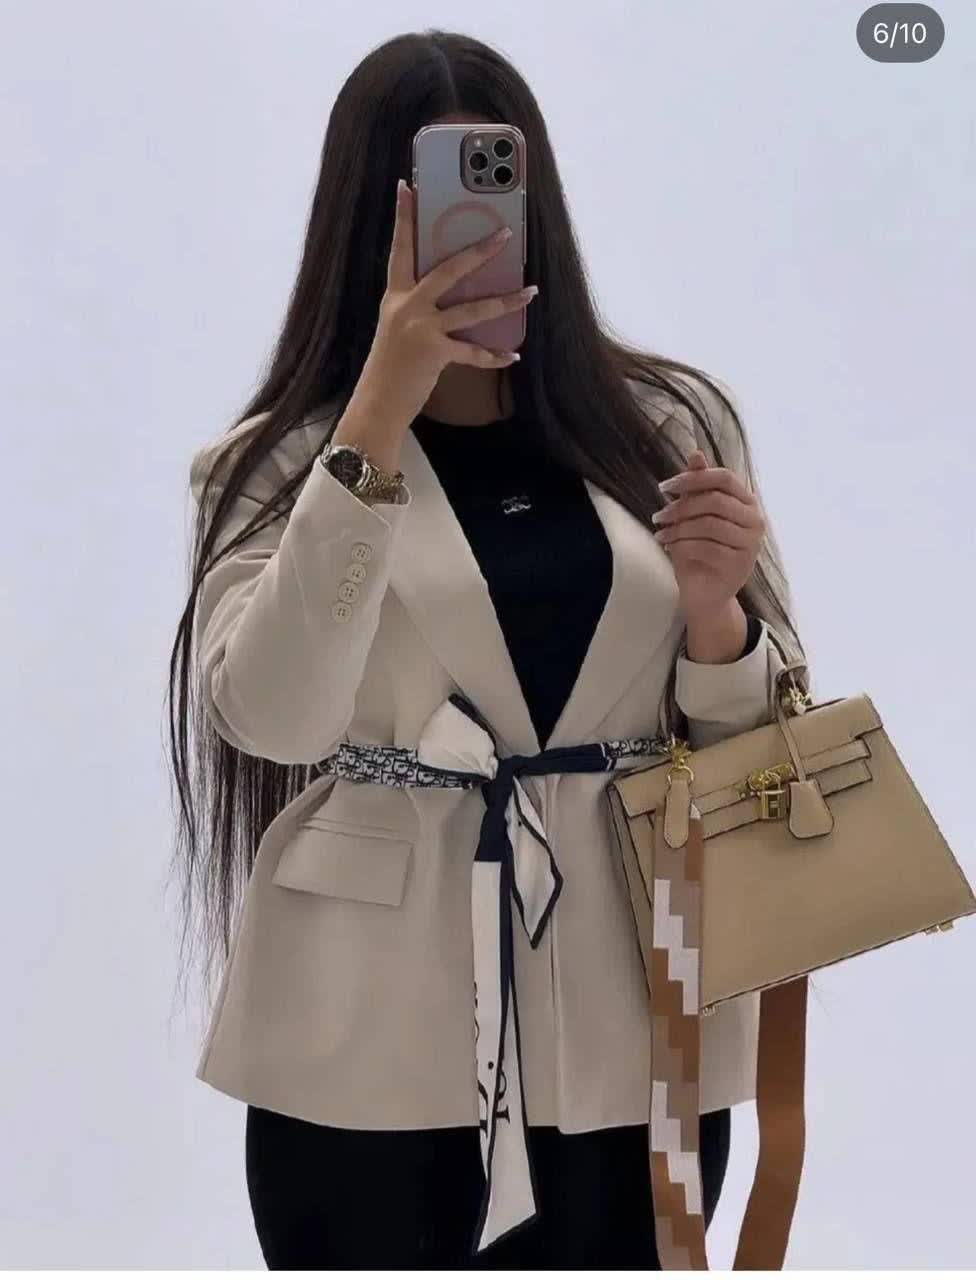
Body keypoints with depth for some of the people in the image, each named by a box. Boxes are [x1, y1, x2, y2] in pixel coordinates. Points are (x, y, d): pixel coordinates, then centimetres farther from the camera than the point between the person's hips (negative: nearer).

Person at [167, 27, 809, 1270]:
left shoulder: (674, 422, 5)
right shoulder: (277, 462, -1)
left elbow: (761, 739, 7)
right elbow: (272, 718, -17)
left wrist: (713, 613, -14)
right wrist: (378, 419, -20)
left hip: (629, 1034, 2)